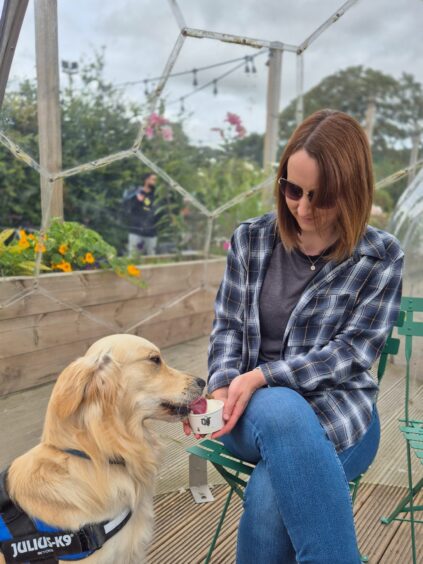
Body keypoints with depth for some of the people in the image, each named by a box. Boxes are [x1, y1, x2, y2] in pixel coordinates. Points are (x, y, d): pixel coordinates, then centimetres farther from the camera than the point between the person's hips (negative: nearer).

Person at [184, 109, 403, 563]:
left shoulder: (381, 256, -3)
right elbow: (227, 326, 7)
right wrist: (223, 388, -13)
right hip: (254, 408, 2)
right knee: (282, 412, -37)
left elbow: (352, 353, -9)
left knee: (271, 492, -34)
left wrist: (263, 376, -21)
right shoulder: (251, 239, 5)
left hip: (338, 411, -1)